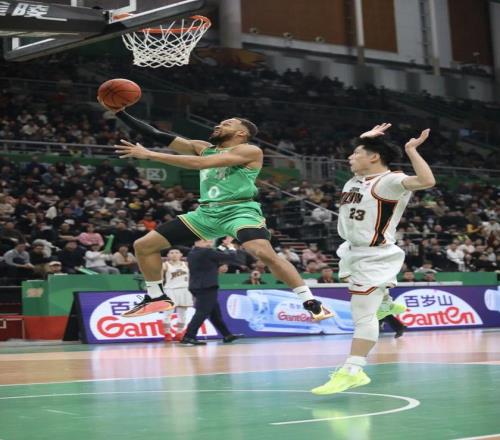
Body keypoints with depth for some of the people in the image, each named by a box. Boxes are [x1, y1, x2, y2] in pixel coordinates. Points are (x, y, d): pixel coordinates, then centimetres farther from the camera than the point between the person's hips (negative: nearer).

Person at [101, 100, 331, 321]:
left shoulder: (250, 151, -7)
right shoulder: (202, 147, 16)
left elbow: (199, 163, -17)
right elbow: (156, 135, 13)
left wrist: (149, 155, -17)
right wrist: (119, 112, 5)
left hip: (239, 210, -7)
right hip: (207, 213, 7)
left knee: (265, 253, -33)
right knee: (142, 245, 4)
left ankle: (310, 302, -22)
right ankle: (157, 297, 20)